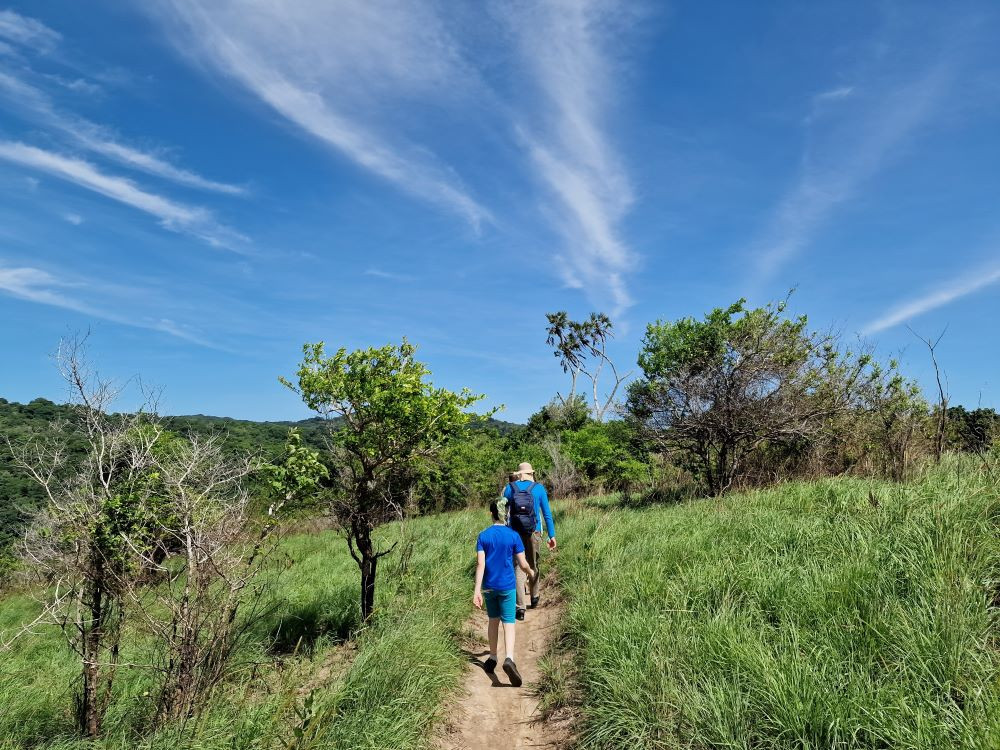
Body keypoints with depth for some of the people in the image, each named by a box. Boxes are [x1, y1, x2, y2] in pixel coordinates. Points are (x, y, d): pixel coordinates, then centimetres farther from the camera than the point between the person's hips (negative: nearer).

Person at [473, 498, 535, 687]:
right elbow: (523, 565, -5)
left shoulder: (483, 536, -5)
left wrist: (477, 590, -12)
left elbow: (480, 564, -12)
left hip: (489, 586, 2)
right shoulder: (513, 536, -7)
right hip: (507, 586, -2)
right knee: (508, 623, 0)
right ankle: (509, 659, -21)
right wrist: (531, 572, 17)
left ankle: (492, 659, 29)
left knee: (493, 620, 18)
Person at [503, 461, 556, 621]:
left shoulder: (509, 488, 0)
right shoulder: (539, 488, -2)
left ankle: (520, 608, -3)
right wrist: (552, 535, 3)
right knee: (533, 565, 19)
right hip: (534, 533, 0)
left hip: (515, 533, 0)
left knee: (518, 568, 3)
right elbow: (547, 513, -2)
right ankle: (534, 598, 37)